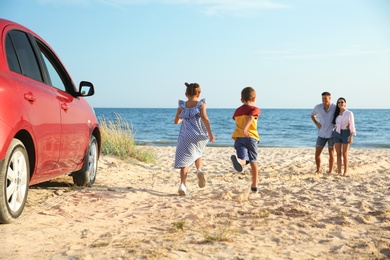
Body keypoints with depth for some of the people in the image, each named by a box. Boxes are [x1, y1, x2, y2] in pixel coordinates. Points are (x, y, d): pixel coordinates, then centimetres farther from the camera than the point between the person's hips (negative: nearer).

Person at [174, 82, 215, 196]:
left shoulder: (182, 106, 8)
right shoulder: (201, 104, 2)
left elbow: (176, 121, 14)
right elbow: (204, 118, -13)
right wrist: (210, 133, -15)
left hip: (186, 136, 0)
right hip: (199, 136, 0)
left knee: (185, 160, 0)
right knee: (197, 155, 25)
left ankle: (183, 184, -14)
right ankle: (199, 170, -4)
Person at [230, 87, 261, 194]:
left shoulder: (237, 111, 22)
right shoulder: (255, 109, 6)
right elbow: (250, 118, -16)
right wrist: (245, 129, -31)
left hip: (238, 138, 2)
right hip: (251, 137, -2)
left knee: (244, 159, -18)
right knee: (253, 161, 14)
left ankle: (238, 160, -56)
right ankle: (254, 186, 22)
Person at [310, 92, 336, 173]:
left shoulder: (335, 107, -16)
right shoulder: (318, 107, -8)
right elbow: (312, 115, 14)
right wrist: (317, 124, 0)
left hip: (332, 134, -3)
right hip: (322, 134, 3)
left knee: (331, 153, 2)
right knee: (317, 153, -2)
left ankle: (330, 171, 13)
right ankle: (318, 170, 15)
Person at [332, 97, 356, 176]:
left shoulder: (349, 113, -6)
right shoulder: (336, 113, 6)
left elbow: (352, 125, -6)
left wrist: (351, 137, -13)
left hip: (346, 134, -4)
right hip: (337, 134, 4)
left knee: (344, 154, -3)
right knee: (338, 154, 3)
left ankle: (345, 172, 6)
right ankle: (339, 171, 8)